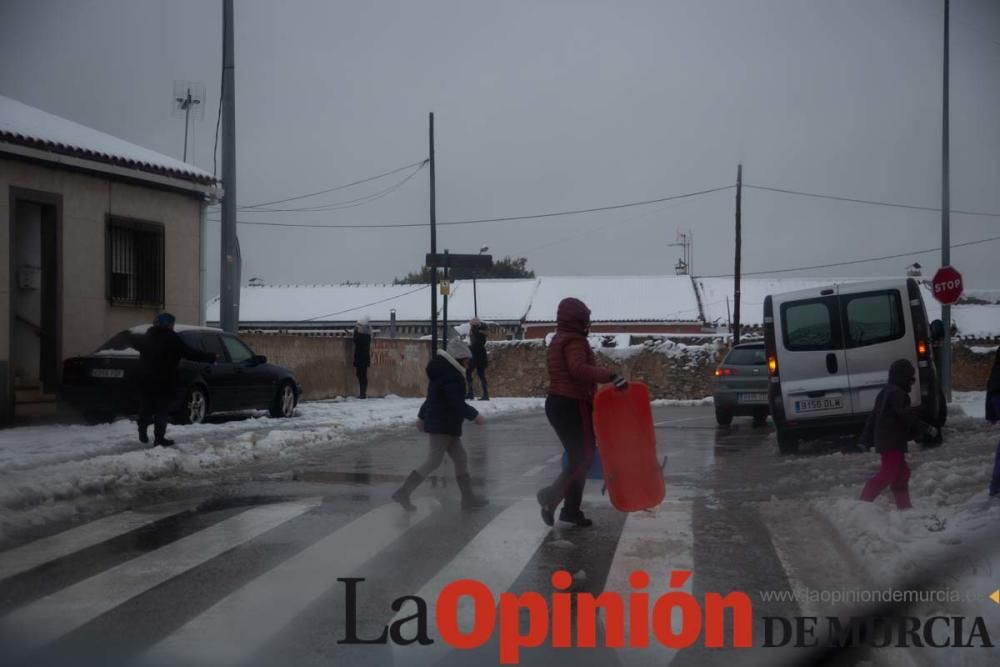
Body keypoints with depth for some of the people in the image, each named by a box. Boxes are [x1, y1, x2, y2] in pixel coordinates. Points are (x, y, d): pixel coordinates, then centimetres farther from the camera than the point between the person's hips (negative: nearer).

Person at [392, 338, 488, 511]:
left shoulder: (442, 372, 13)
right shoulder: (452, 376, -19)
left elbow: (433, 397, 21)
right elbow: (457, 404, -23)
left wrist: (422, 417, 27)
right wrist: (474, 416, -13)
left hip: (447, 426, 11)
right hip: (443, 426, -11)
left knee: (461, 459, 12)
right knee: (433, 462, -6)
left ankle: (468, 498, 16)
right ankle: (403, 492, -5)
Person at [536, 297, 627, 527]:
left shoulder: (557, 342, 19)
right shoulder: (575, 341, -13)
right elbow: (578, 369, -32)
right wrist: (610, 376, -37)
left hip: (557, 403, 10)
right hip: (573, 405, -10)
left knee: (577, 458, 12)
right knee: (584, 456, -6)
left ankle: (571, 510, 11)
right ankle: (552, 495, -18)